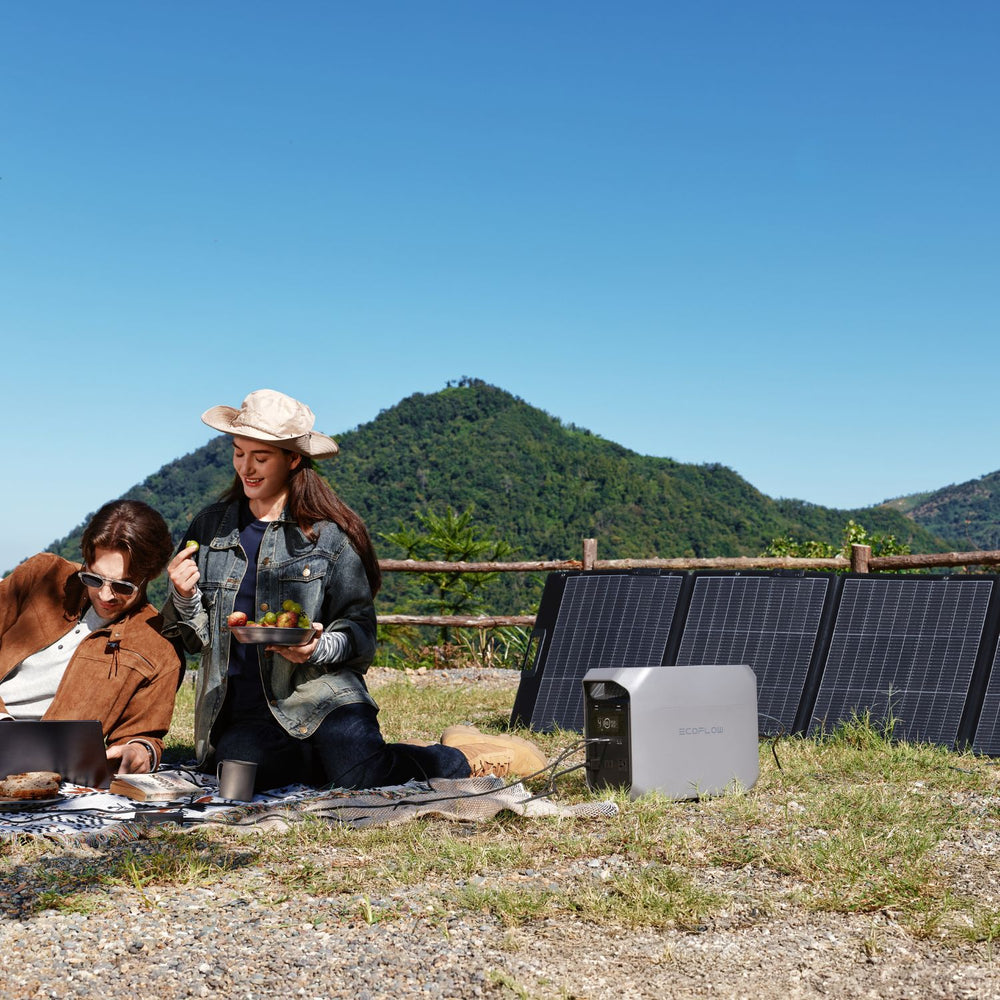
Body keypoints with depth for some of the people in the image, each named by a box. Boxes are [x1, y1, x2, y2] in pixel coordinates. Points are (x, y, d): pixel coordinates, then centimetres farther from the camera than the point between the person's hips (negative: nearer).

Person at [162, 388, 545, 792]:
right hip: (242, 715, 3)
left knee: (358, 776, -29)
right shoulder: (209, 527, 12)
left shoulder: (329, 533, 2)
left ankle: (465, 758, 1)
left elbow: (360, 630, 3)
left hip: (322, 698, -3)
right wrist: (185, 598, -7)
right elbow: (194, 638, 14)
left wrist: (319, 648, -18)